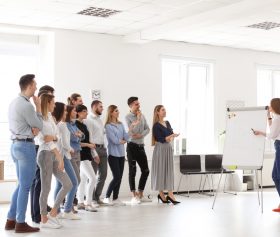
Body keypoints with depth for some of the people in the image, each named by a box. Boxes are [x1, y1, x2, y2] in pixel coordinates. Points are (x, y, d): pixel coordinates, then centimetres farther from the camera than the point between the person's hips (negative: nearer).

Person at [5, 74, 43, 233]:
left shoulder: (14, 103, 13)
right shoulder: (26, 105, -17)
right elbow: (39, 126, -7)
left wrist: (33, 129, -3)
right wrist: (39, 107, 1)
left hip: (16, 145, 10)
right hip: (26, 146, -10)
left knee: (21, 185, 16)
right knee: (25, 187, -2)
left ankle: (11, 220, 18)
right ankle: (20, 223, 3)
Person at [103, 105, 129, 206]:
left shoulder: (121, 125, 11)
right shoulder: (108, 126, -8)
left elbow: (126, 138, 4)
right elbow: (114, 140, -14)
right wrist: (123, 141, 0)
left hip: (121, 154, 6)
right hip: (113, 154, -6)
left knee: (119, 177, 6)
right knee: (116, 177, -9)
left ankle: (115, 198, 14)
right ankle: (107, 197, 5)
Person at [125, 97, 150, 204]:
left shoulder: (142, 116, 10)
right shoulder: (128, 117, -7)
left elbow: (147, 129, 7)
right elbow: (132, 131, -18)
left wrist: (141, 135, -10)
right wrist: (138, 119, -13)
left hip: (141, 146, 6)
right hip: (132, 146, -6)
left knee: (146, 170, 8)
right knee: (132, 171, -1)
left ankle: (140, 195, 19)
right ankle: (134, 196, 5)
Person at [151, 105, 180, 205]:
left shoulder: (167, 123, 12)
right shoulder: (156, 126, -10)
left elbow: (171, 137, 10)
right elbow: (161, 139, -17)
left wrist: (170, 139, -11)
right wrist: (172, 135, -25)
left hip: (168, 149, 7)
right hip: (160, 149, -7)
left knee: (169, 170, 3)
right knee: (161, 170, -2)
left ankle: (170, 194, 3)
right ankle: (161, 194, 7)